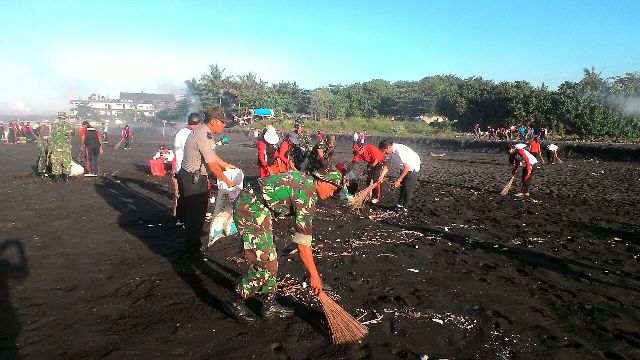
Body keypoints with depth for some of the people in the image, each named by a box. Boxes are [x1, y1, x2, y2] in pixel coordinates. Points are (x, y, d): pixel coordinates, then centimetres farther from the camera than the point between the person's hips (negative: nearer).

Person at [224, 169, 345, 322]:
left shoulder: (305, 180, 11)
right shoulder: (307, 194, -17)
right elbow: (302, 240, -17)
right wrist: (314, 275, -12)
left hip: (248, 203, 10)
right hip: (251, 210, -10)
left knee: (270, 258, 14)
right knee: (265, 263, -5)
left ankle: (270, 304, 22)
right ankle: (234, 301, 10)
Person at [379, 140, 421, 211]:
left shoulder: (400, 151, -37)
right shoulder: (389, 151, -13)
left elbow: (407, 167, -34)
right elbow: (387, 163, -5)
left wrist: (398, 180, -28)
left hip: (412, 166, -8)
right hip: (404, 166, 8)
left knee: (408, 187, -7)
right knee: (402, 185, 14)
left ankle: (405, 207, 3)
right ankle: (400, 204, 25)